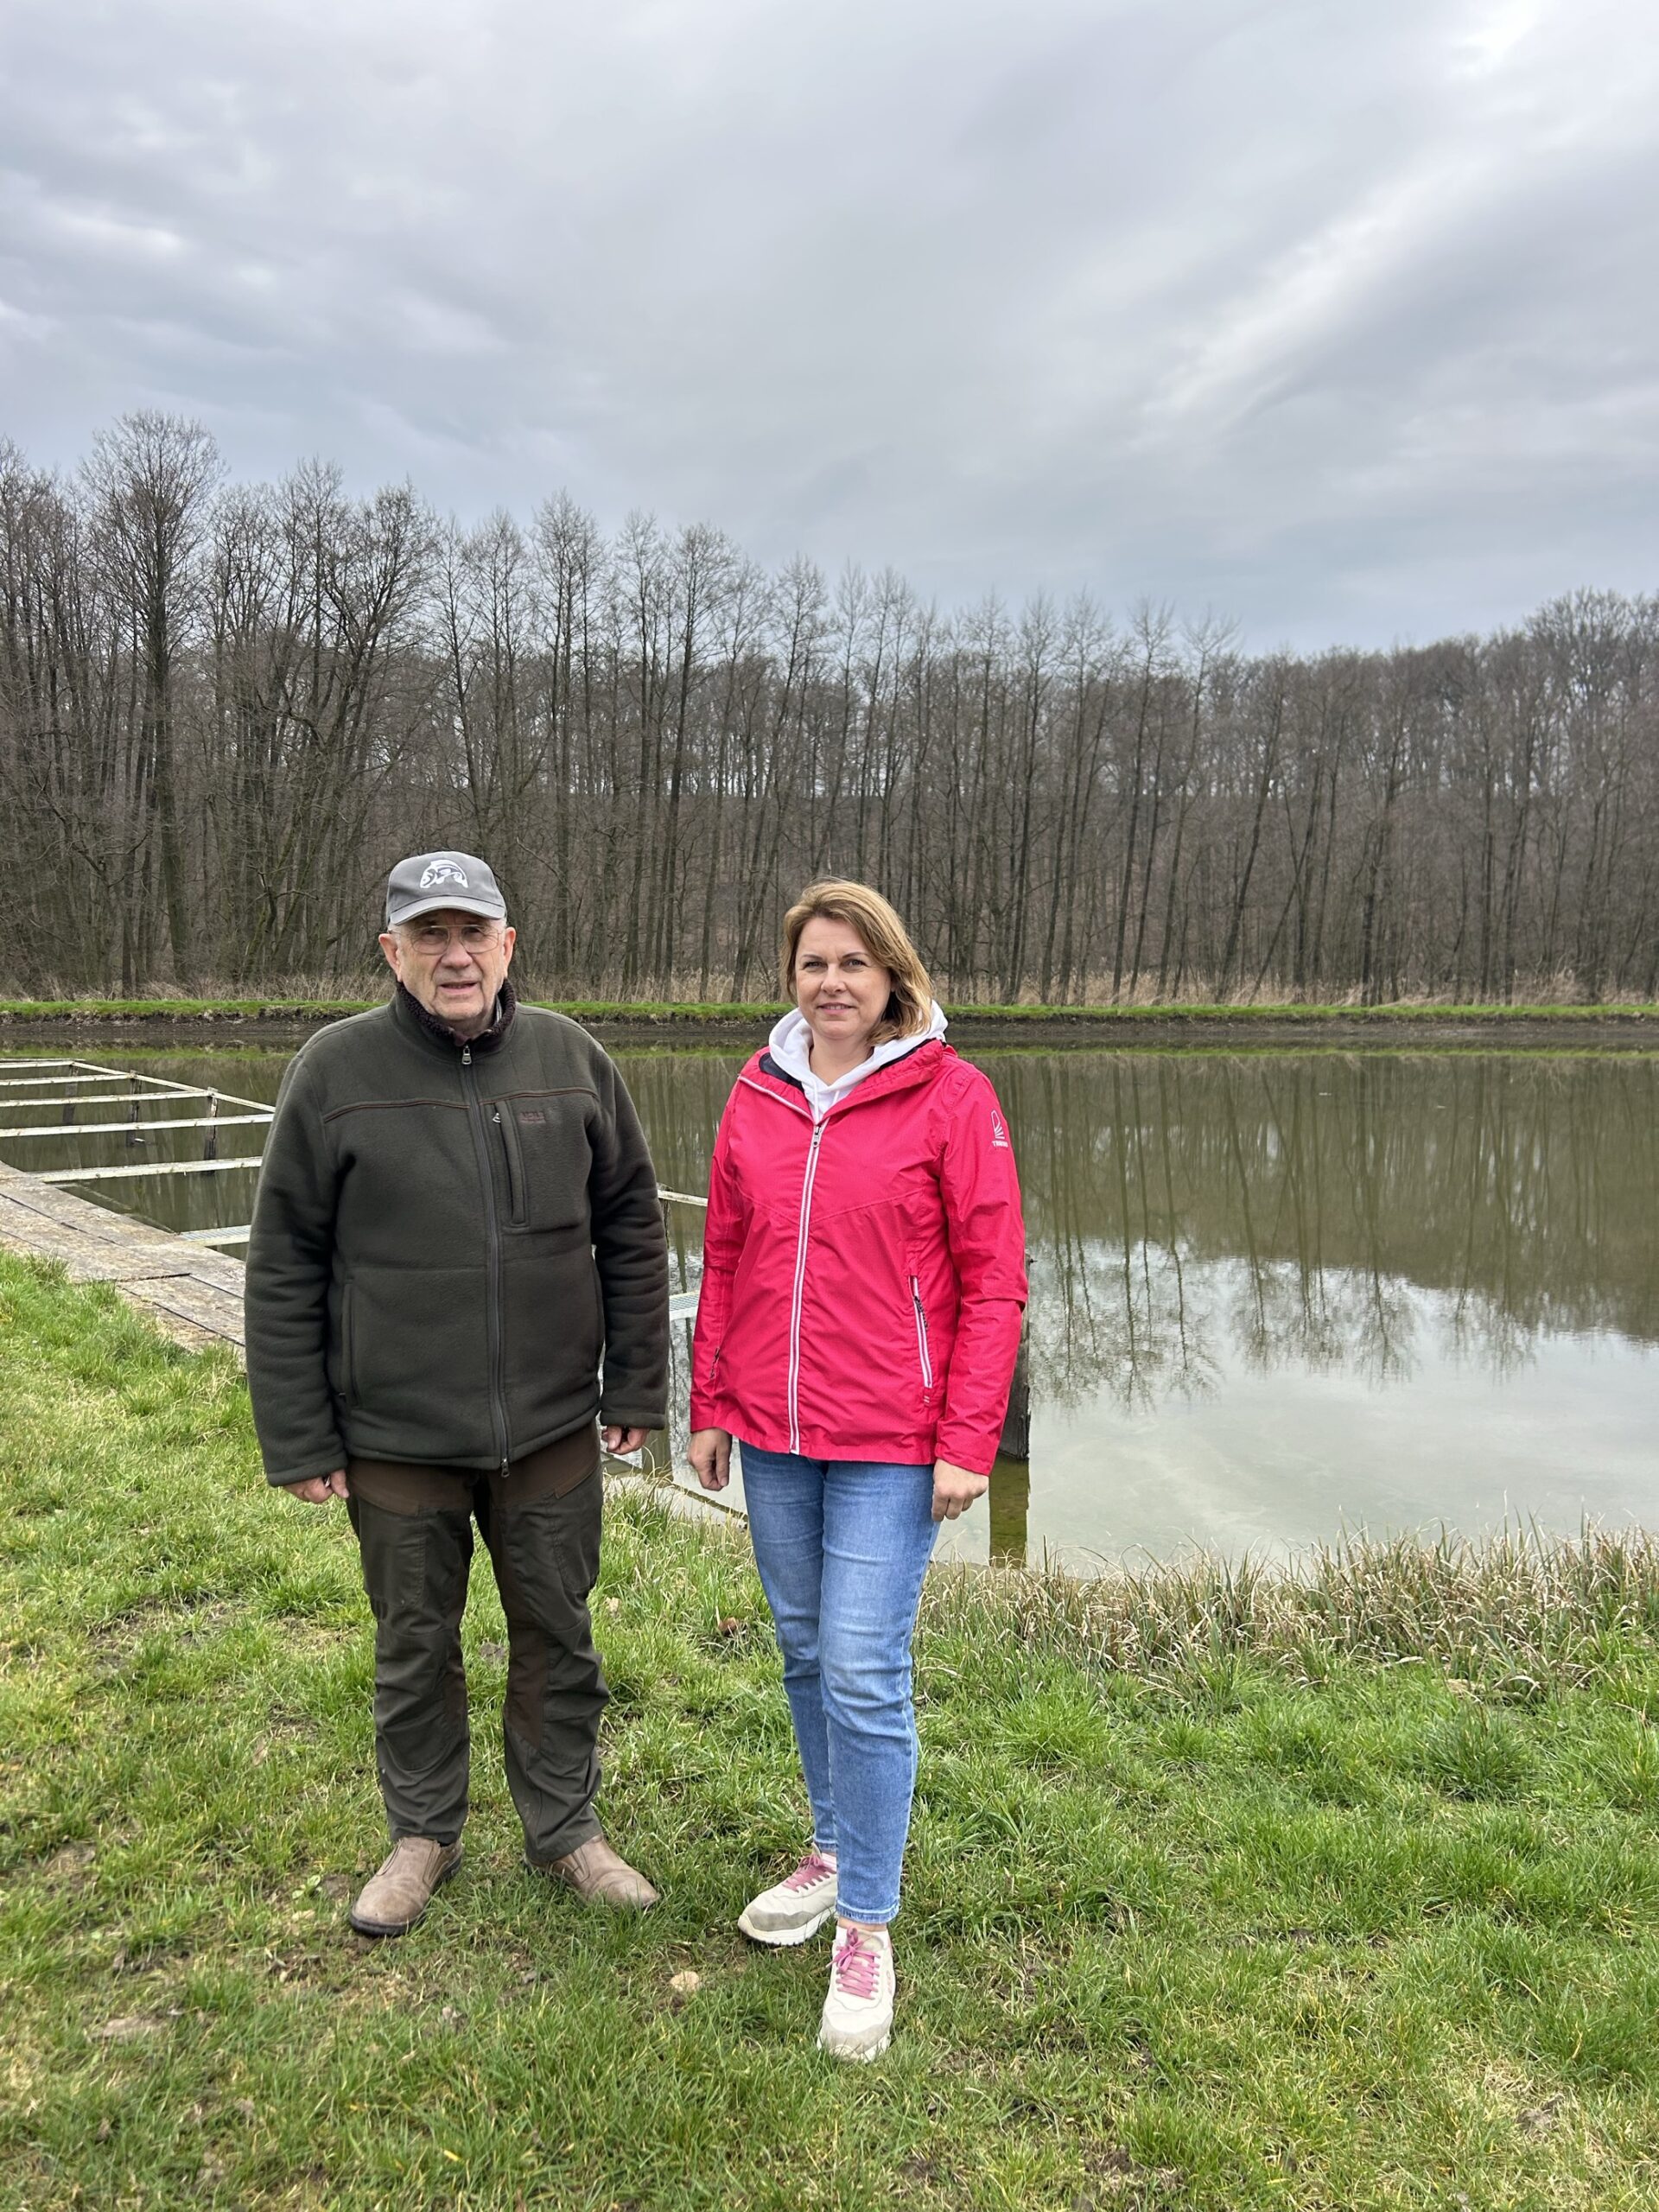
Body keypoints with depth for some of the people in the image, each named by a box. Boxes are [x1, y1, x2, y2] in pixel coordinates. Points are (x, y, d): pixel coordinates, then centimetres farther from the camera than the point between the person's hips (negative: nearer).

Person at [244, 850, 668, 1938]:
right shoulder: (337, 1070, -7)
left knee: (559, 1636, 15)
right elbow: (285, 1268, -4)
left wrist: (636, 1388, 2)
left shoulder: (572, 1059, -2)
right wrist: (298, 1437, -5)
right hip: (396, 1438, -1)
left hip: (552, 1429, 1)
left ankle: (565, 1829, 36)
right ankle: (424, 1834, 39)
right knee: (416, 1645, 16)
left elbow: (633, 1229, 4)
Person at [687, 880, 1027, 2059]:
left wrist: (968, 1443, -11)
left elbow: (993, 1280, -8)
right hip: (772, 1433, 5)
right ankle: (839, 1851, 38)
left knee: (865, 1673, -3)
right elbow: (726, 1261, 12)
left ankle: (868, 1929, 14)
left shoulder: (950, 1095, -8)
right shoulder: (757, 1097, 6)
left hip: (889, 1441, -5)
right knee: (805, 1651, 17)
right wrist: (711, 1407, 11)